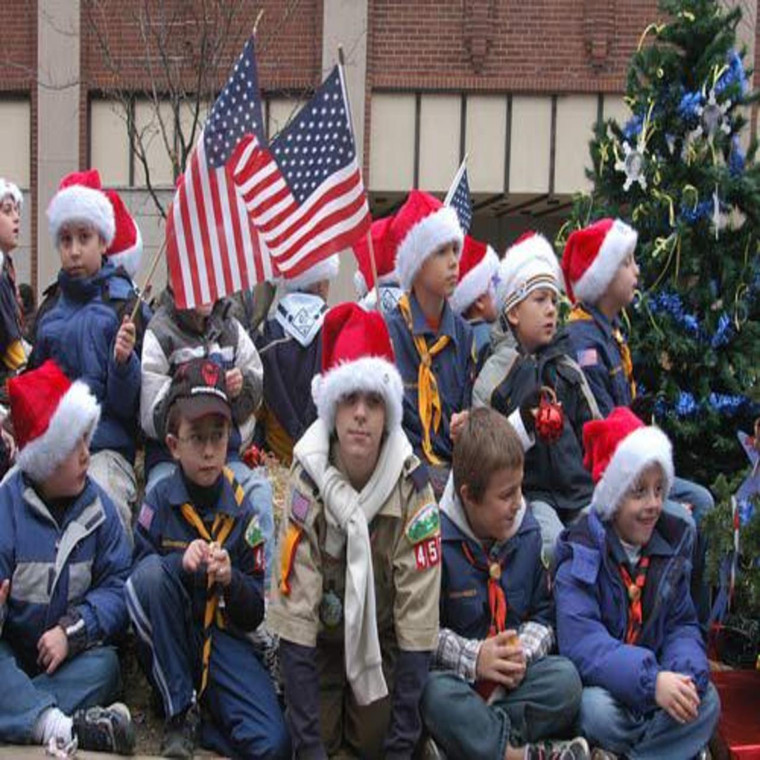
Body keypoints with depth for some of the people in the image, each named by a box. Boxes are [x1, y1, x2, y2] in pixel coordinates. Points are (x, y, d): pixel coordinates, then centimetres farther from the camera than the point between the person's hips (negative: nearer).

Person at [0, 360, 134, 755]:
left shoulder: (97, 506, -2)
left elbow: (116, 586, -7)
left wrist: (71, 630, -21)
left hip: (68, 654, 2)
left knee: (104, 665, -27)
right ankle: (58, 725, -45)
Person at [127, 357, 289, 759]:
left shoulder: (242, 510, 0)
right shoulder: (159, 500, -4)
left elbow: (254, 615, 3)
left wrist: (231, 579, -19)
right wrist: (179, 562, -25)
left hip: (223, 638, 0)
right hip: (166, 643, 0)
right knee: (152, 572, -31)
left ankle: (204, 708, 7)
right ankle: (180, 712, -16)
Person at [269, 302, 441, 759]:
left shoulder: (412, 486, -24)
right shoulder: (307, 481, -26)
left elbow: (418, 618, -21)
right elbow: (294, 611, -24)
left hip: (383, 637, 1)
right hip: (321, 636, 0)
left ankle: (365, 706, 21)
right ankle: (330, 705, 19)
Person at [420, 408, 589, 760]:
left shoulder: (528, 533, 3)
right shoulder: (437, 539, -13)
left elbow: (543, 614, 10)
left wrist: (523, 652, -10)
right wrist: (472, 657, -19)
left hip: (514, 677, 4)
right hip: (455, 676, -4)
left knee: (566, 678, -24)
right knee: (435, 694, -37)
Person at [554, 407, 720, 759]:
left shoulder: (672, 543, 3)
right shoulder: (581, 551, -14)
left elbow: (682, 625, 1)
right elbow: (580, 641, -25)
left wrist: (686, 673, -21)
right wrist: (651, 680, -36)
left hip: (655, 675, 5)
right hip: (600, 682, -5)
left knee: (706, 700, -18)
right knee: (598, 710, -33)